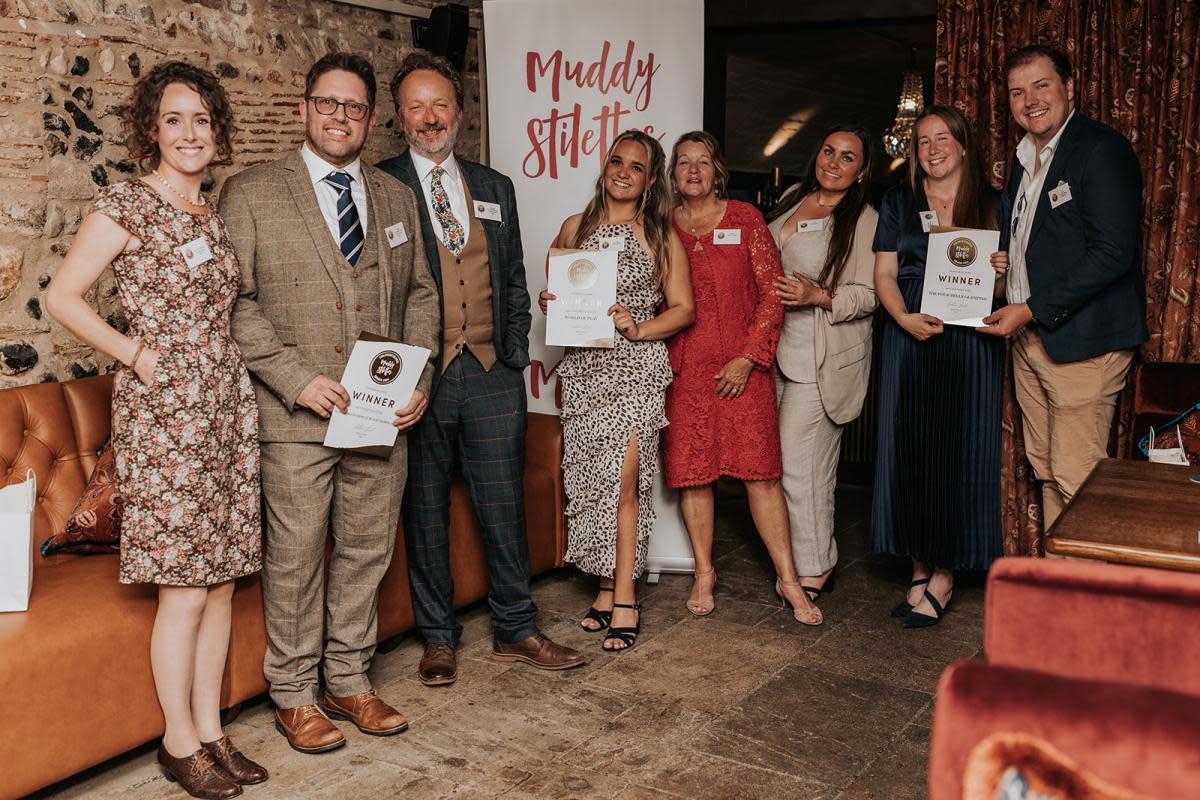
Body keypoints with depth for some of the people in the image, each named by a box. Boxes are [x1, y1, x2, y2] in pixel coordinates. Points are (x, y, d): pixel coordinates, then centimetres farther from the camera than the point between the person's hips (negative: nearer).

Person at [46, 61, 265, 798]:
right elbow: (62, 297, -5)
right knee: (186, 589, -2)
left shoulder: (217, 213, 14)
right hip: (164, 411, -6)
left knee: (223, 578, 9)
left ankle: (211, 729, 22)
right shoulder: (125, 205, -5)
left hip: (228, 404, 6)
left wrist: (240, 359, 9)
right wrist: (136, 353, -9)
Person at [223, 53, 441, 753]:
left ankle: (350, 681, 28)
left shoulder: (397, 197, 13)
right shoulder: (251, 193, 0)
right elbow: (235, 302, -5)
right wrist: (296, 378, -15)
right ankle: (294, 696, 21)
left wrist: (419, 381, 1)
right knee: (296, 560, 4)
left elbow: (421, 296, 15)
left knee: (368, 552, 12)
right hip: (296, 415, -4)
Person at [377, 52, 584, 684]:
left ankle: (515, 631, 21)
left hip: (491, 374, 3)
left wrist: (514, 352, 8)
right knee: (425, 511, 7)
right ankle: (437, 638, 21)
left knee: (504, 506, 8)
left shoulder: (495, 188, 15)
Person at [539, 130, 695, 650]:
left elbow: (684, 309, 4)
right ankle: (607, 587, 17)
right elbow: (556, 292, 20)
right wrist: (550, 305, -3)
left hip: (636, 367, -3)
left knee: (623, 479, -10)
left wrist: (640, 328, -12)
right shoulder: (575, 228, 13)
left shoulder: (660, 236, 5)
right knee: (590, 479, 3)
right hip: (582, 367, 3)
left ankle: (623, 599, -1)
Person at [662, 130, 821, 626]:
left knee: (761, 470, -3)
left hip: (743, 365, -1)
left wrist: (748, 357, -7)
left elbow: (772, 291, 1)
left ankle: (787, 577, 8)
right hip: (683, 367, 2)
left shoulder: (744, 218, 4)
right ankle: (704, 574, 19)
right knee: (691, 471, 4)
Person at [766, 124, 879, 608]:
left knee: (797, 462, -7)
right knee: (814, 459, 12)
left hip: (824, 358, -6)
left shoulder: (865, 221, -8)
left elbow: (867, 295, -12)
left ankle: (812, 573, 7)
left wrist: (818, 297, -27)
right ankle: (820, 561, 24)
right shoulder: (791, 199, 12)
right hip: (779, 348, 6)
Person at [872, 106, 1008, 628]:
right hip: (911, 337, 2)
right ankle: (920, 567, 13)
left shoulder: (992, 205, 7)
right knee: (908, 445, 2)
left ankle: (945, 573, 8)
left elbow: (1000, 283, 9)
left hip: (971, 343, -1)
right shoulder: (898, 203, 10)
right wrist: (905, 318, -13)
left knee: (959, 448, -2)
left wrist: (1000, 275, -14)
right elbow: (884, 274, 5)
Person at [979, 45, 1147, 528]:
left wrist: (1033, 309, -18)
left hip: (1080, 339, -8)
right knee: (1045, 470, 13)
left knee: (1075, 477, -7)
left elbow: (1113, 253, -18)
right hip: (1028, 338, 8)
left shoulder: (1102, 149, -10)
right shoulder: (1024, 159, 17)